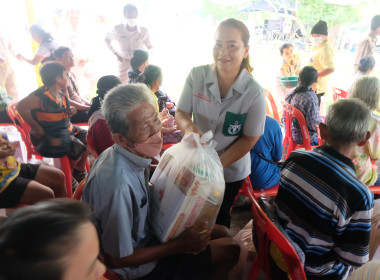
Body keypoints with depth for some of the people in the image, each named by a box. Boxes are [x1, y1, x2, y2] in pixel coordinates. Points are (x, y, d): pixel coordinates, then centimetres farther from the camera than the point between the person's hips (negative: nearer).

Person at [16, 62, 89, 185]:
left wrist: (71, 111, -1)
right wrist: (36, 128, -21)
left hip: (65, 128, 9)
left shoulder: (60, 95, 9)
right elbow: (20, 107, -22)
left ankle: (80, 172, 18)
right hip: (48, 135, -9)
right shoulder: (42, 95, -19)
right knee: (77, 147, -22)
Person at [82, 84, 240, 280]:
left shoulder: (134, 155, -10)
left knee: (221, 232, 20)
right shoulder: (118, 186, -38)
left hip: (147, 234, 8)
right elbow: (117, 260, -26)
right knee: (230, 250, -1)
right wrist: (179, 245, -21)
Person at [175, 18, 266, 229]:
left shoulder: (254, 93, -22)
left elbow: (249, 139, -14)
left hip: (231, 170, -2)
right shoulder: (196, 75, -16)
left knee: (218, 217, 22)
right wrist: (189, 126, -32)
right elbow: (180, 113, -8)